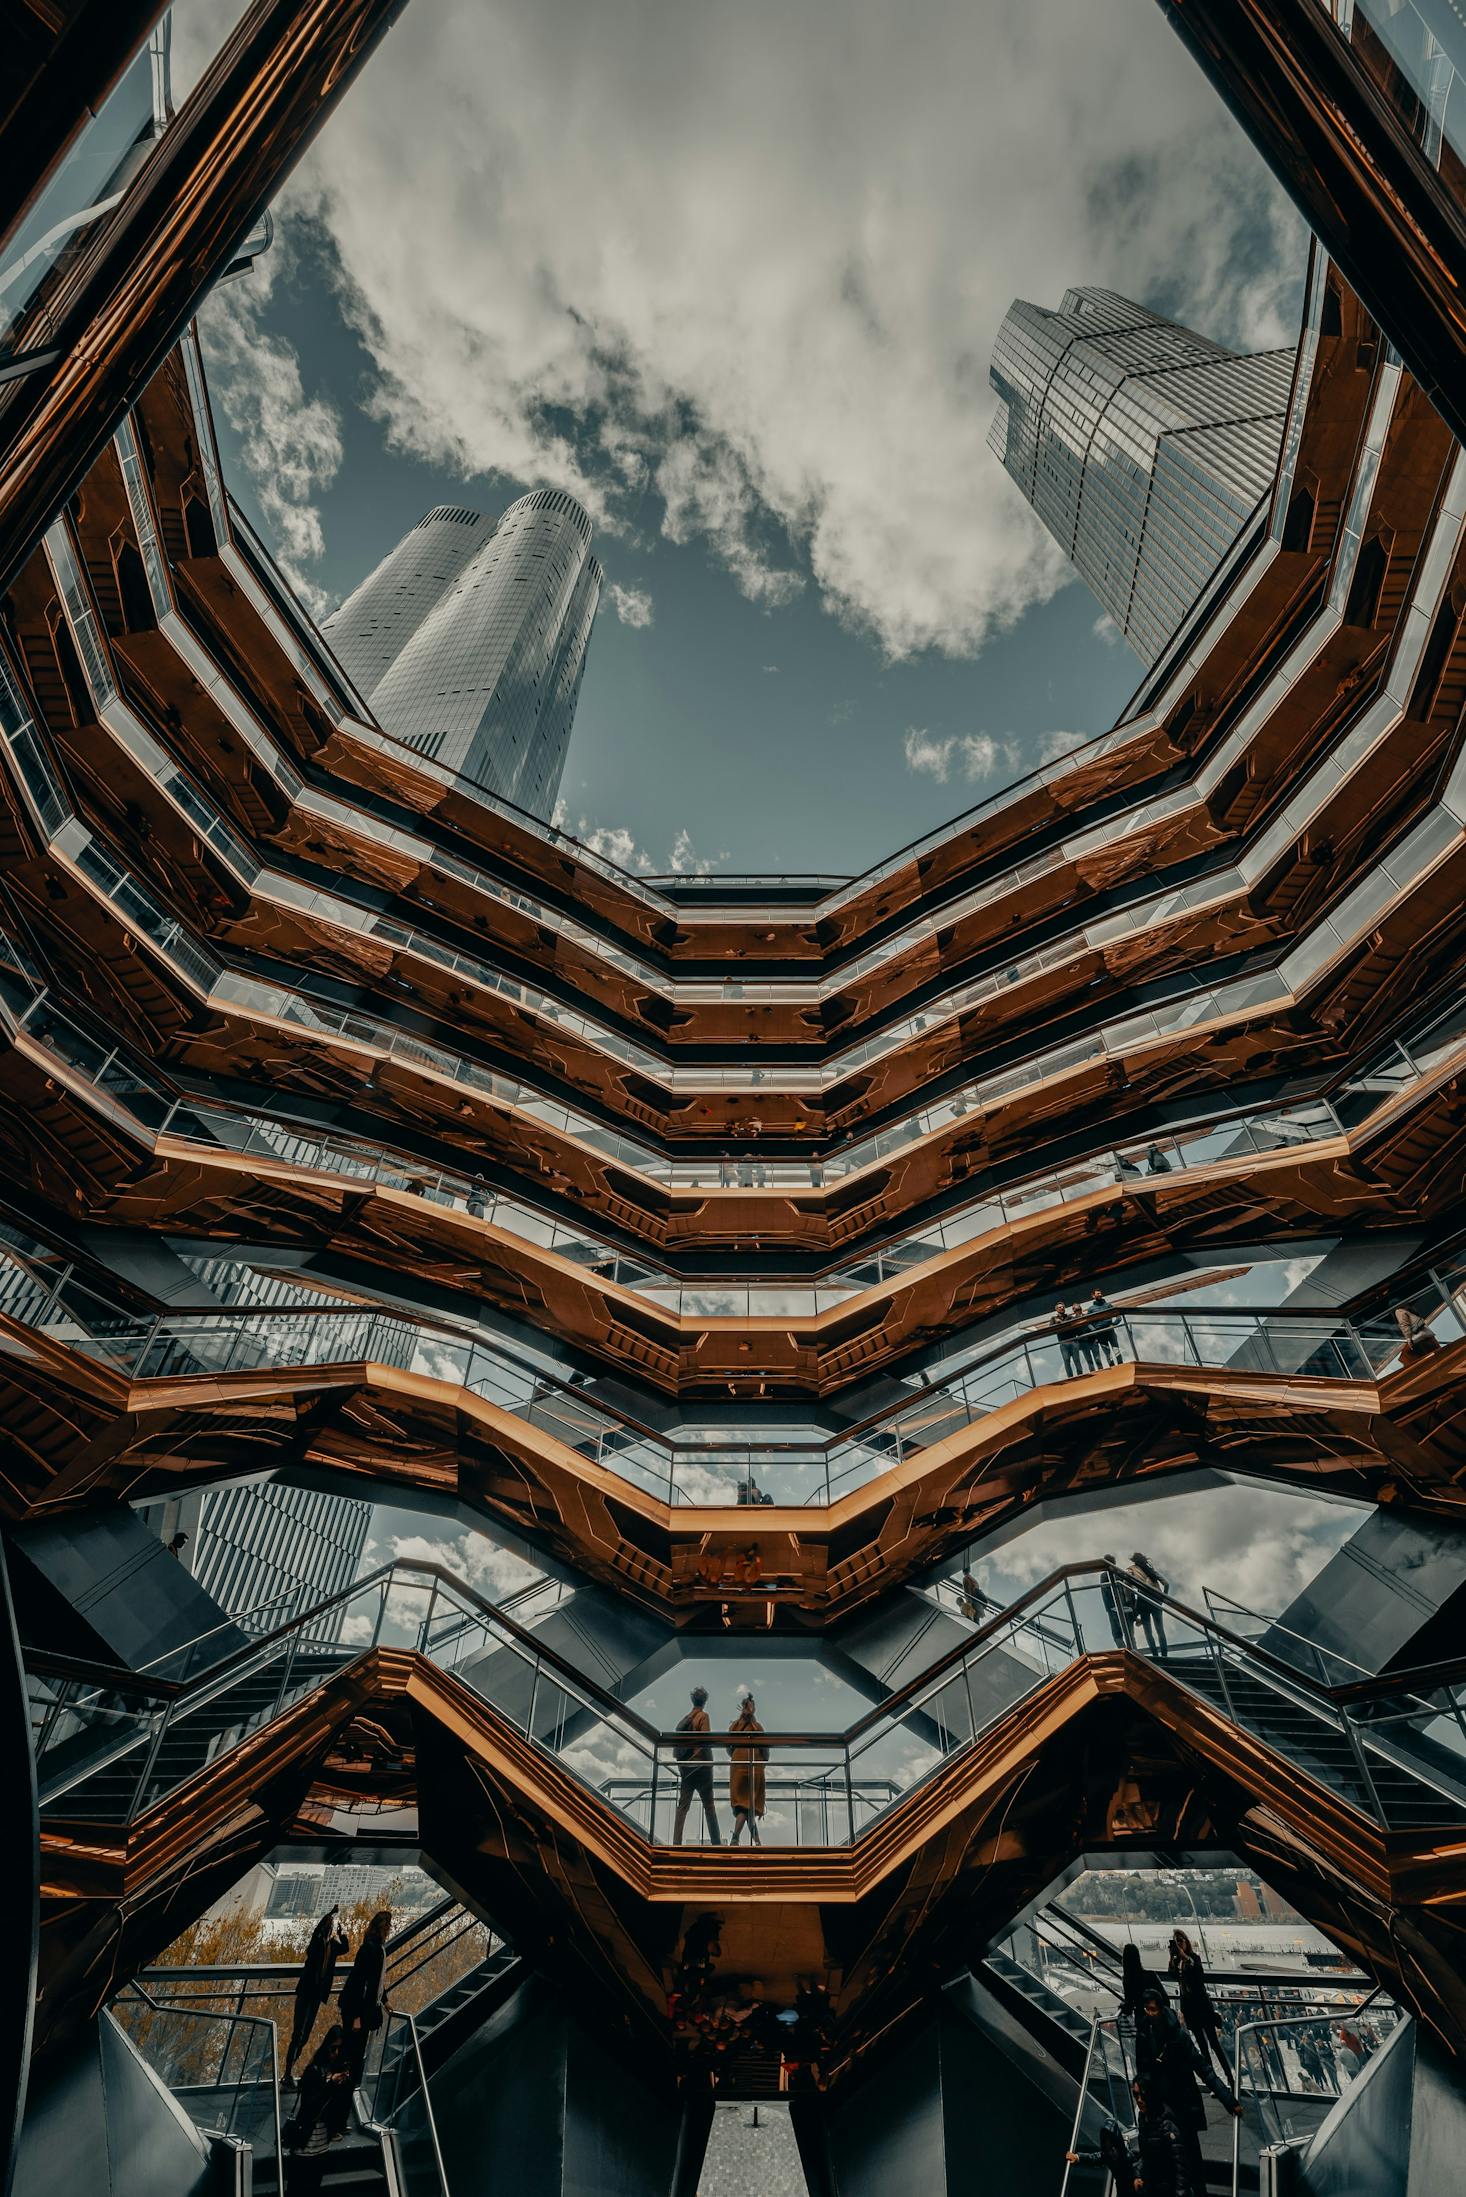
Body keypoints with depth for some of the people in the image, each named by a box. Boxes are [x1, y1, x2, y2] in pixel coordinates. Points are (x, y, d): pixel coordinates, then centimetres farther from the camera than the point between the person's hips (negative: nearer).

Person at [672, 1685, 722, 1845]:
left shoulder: (685, 1718, 9)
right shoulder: (703, 1716, -8)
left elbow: (677, 1742, 9)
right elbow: (705, 1740, -16)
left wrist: (680, 1761, 13)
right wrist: (710, 1761, -5)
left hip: (685, 1766, 5)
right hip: (701, 1765, -5)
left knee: (683, 1805, 5)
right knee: (708, 1805, 4)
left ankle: (676, 1842, -2)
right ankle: (716, 1842, 6)